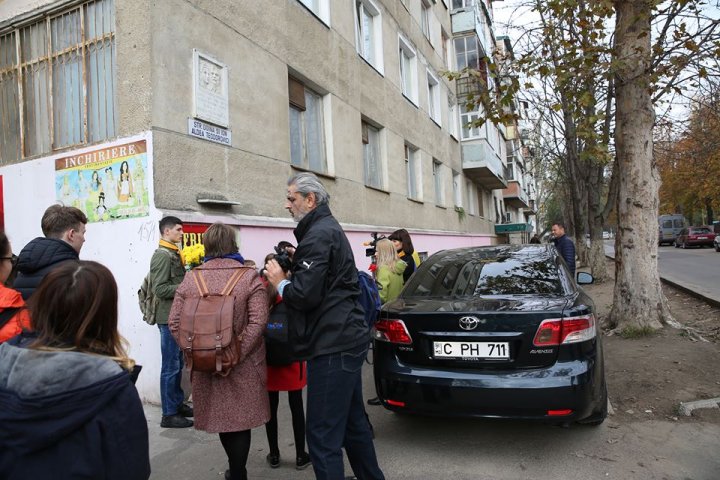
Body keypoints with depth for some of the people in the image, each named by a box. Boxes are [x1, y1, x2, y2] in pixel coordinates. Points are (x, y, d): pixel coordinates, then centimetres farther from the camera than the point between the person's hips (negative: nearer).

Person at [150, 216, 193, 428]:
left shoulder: (174, 254, 14)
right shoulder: (162, 255, -14)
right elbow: (160, 289, -20)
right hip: (170, 317, -9)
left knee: (178, 364, 16)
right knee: (170, 366, -2)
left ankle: (178, 404, 27)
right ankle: (169, 414, 6)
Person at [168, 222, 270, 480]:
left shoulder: (190, 278, 0)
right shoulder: (249, 276, -9)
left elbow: (175, 323, -1)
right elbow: (258, 322, -18)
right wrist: (236, 355, -14)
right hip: (241, 365, -3)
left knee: (220, 415, 20)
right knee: (239, 417, 10)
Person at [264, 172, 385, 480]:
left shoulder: (318, 235, -14)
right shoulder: (330, 229, 18)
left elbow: (306, 294, -22)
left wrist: (280, 282, -5)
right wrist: (296, 265, 11)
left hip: (332, 345, -11)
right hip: (346, 339, 11)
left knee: (323, 435, -4)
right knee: (353, 422, 21)